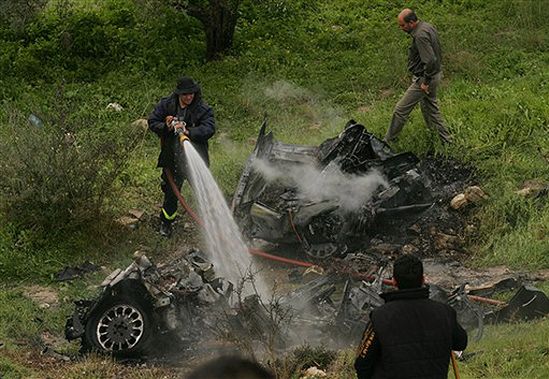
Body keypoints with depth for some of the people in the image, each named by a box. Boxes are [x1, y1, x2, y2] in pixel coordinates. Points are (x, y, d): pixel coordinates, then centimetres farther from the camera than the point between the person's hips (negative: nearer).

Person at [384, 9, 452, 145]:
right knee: (430, 108, 23)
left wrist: (425, 82, -22)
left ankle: (388, 141, 11)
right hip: (435, 74, 10)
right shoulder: (428, 27, 5)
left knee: (401, 109, 0)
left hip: (424, 78, -10)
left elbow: (430, 61, -32)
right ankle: (446, 140, 31)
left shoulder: (420, 36, -26)